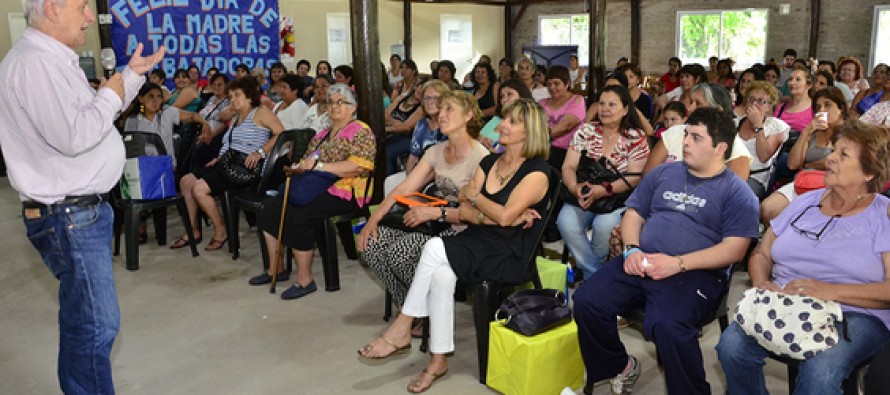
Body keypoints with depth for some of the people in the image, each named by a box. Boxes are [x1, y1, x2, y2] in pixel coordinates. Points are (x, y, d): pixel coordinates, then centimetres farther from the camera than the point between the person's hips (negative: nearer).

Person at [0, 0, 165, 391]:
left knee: (82, 321, 19)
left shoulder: (52, 59, 15)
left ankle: (79, 386, 31)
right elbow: (73, 136, -28)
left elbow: (91, 118, 24)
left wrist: (132, 75, 17)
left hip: (82, 210, 11)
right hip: (67, 216, -11)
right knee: (96, 324, -5)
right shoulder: (33, 62, -19)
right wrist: (110, 95, -12)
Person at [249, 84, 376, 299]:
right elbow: (309, 158, 25)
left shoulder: (360, 132, -5)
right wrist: (299, 166, -1)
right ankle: (276, 269, 8)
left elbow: (358, 166, -20)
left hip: (343, 193, -9)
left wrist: (318, 166, -18)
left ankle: (305, 279, -14)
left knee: (298, 216, -29)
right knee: (270, 208, -4)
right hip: (315, 188, 9)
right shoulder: (324, 133, 22)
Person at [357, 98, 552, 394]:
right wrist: (492, 217, -12)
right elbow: (464, 211, 6)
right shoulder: (490, 162, 13)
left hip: (508, 256, -6)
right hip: (477, 244, 6)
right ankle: (438, 361, -17)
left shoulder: (537, 171, -7)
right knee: (441, 275, -28)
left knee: (435, 247, -27)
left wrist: (475, 195, -1)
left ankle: (400, 330, -13)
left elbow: (505, 217, -17)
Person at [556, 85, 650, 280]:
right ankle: (595, 274, -12)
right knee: (566, 222, -28)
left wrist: (604, 190, -23)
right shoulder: (585, 131, 8)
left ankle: (592, 269, -2)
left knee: (603, 226, -33)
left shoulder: (637, 138, 0)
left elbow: (635, 177, -8)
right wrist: (574, 187, -19)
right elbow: (569, 166, 3)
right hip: (583, 196, 3)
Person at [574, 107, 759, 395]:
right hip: (642, 263, 5)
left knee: (667, 325, -35)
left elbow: (734, 249, -6)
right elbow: (634, 215, 20)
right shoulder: (663, 173, 19)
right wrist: (632, 250, -2)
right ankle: (619, 367, 10)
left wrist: (678, 263, -18)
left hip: (695, 274, -5)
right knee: (586, 301, -17)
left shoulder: (737, 192, 4)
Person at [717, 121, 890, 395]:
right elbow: (761, 254, 17)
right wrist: (761, 283, -5)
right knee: (731, 346, -25)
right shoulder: (806, 202, 15)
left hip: (855, 314, -3)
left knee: (819, 372, -35)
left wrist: (831, 291, -22)